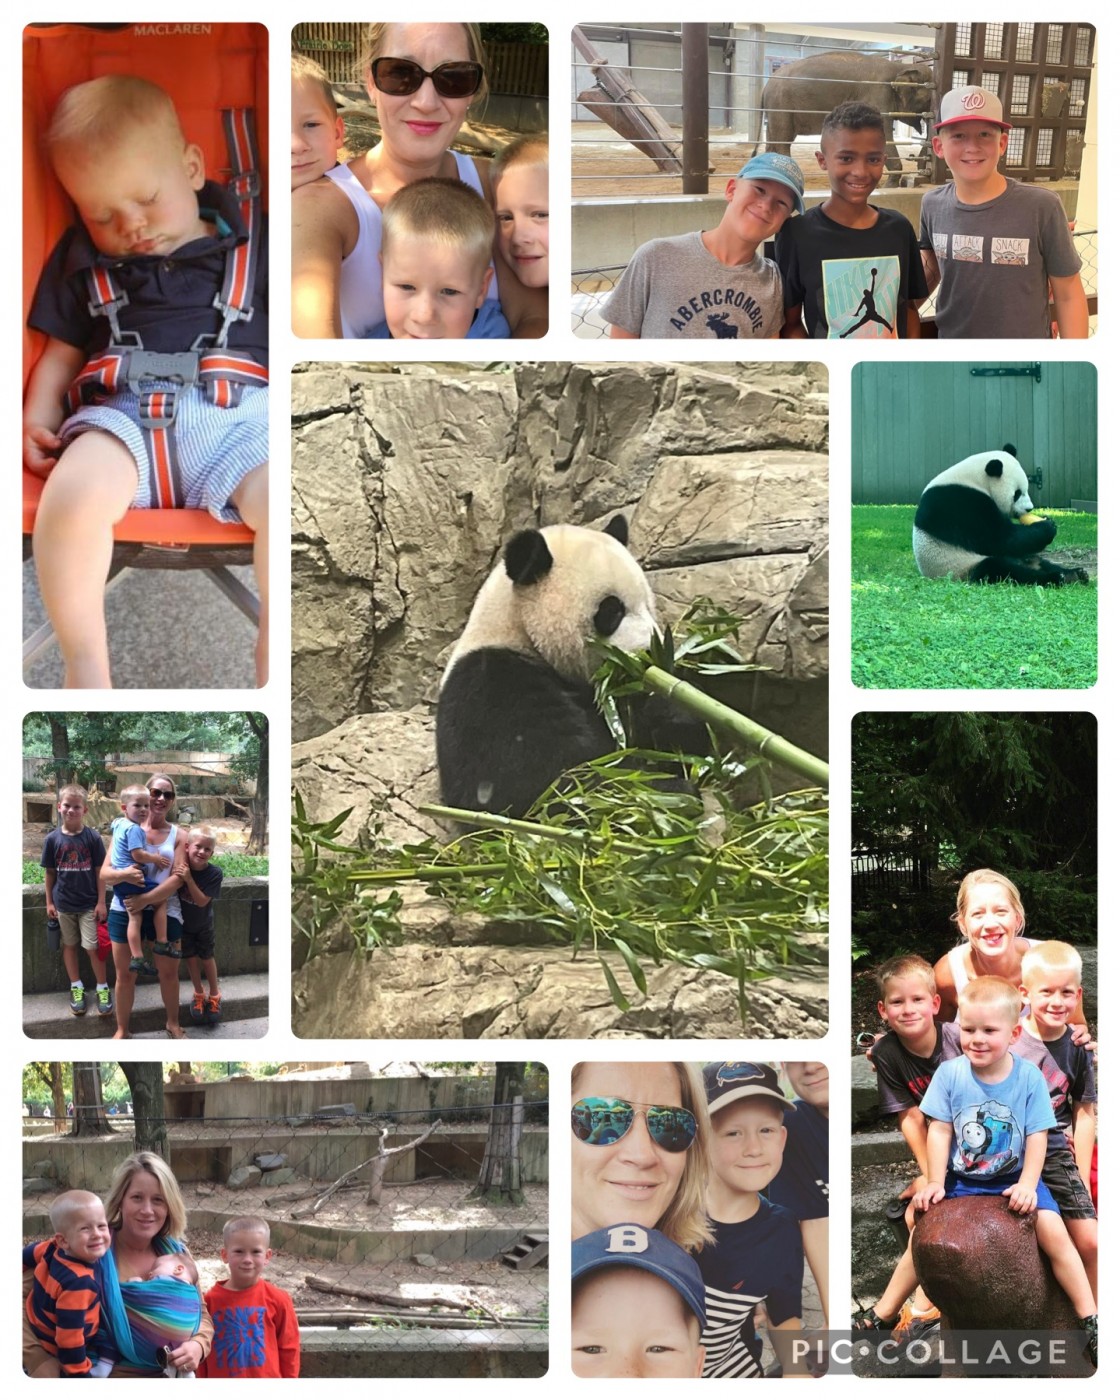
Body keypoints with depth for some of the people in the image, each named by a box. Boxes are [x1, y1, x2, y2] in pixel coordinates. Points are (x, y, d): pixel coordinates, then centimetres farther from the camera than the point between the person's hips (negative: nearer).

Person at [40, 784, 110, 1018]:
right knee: (70, 945, 13)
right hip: (63, 904, 2)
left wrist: (101, 902, -6)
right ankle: (76, 988, 24)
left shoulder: (93, 837, -9)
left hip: (89, 904, -2)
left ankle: (102, 989, 12)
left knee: (93, 947, -2)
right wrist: (49, 902, 4)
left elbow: (100, 871, -5)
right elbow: (49, 872, 3)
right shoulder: (53, 838, -4)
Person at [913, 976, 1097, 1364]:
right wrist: (935, 1182, -14)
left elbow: (1037, 1137, -10)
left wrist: (1027, 1184, -21)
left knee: (1054, 1231, -19)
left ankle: (1090, 1321, -13)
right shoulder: (949, 1073, -10)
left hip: (1016, 1178, -2)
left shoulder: (1029, 1077, -11)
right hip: (961, 1180, 2)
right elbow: (939, 1130, -7)